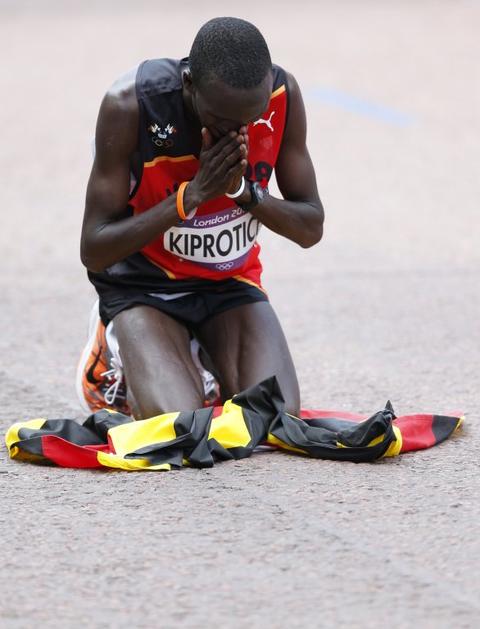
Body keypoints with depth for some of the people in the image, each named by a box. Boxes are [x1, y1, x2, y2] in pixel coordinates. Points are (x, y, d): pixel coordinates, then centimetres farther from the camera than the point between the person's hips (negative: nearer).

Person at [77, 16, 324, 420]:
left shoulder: (283, 96, -15)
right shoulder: (130, 106, -25)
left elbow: (311, 229, -5)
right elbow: (94, 251, -21)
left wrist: (243, 190, -25)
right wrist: (193, 194, -31)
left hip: (232, 282, 3)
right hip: (143, 284, -3)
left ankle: (205, 356, 15)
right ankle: (115, 354, 10)